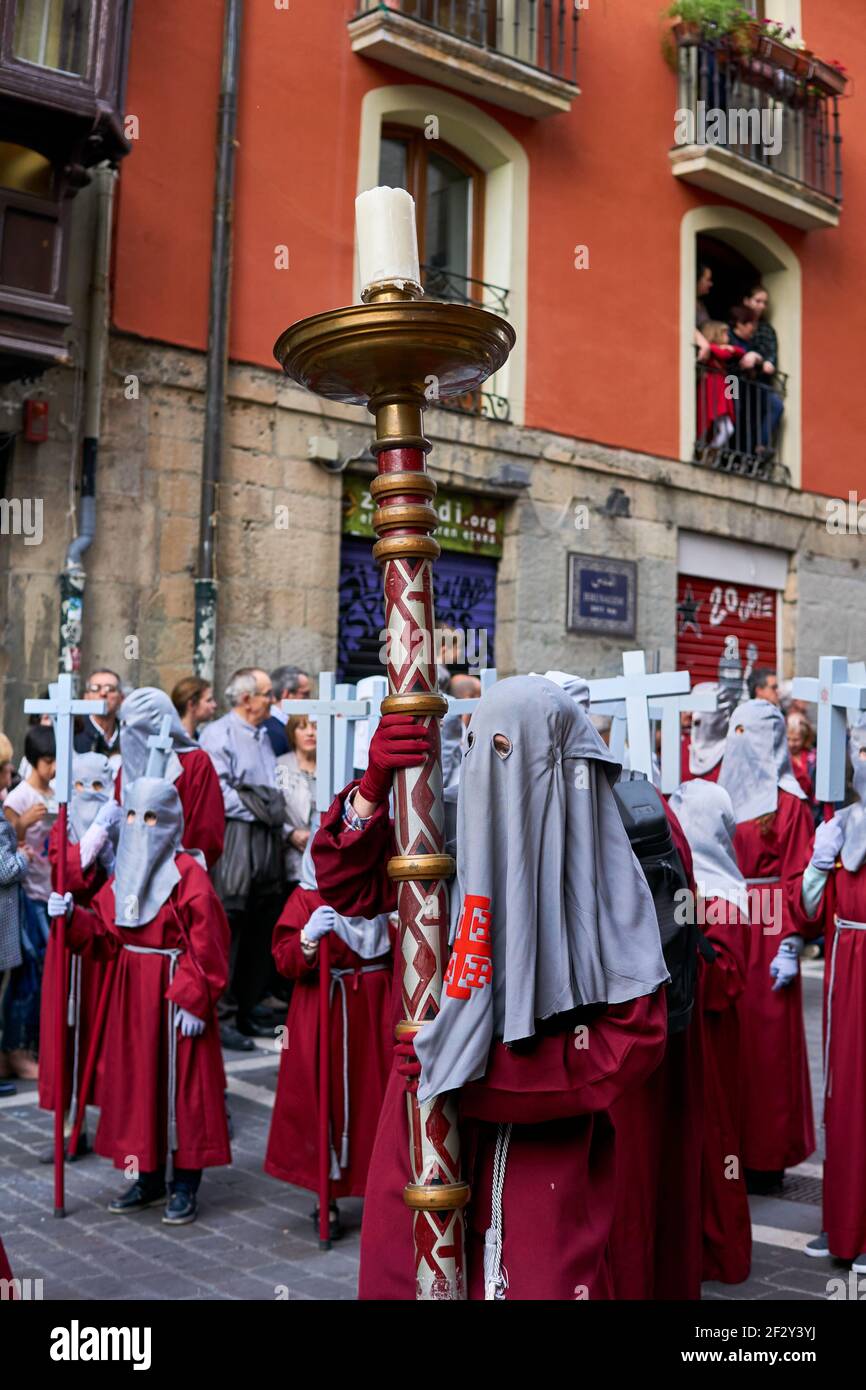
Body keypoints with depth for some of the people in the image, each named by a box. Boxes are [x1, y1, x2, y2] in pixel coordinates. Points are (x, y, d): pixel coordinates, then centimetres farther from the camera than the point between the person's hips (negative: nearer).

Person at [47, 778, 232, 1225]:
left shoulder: (188, 876, -14)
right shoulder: (122, 875, 9)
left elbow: (205, 948, -16)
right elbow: (105, 936, 8)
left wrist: (194, 1000, -19)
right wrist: (73, 917, -8)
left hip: (174, 990, -7)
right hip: (132, 991, 7)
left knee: (180, 1082, 0)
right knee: (135, 1079, 13)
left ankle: (185, 1184, 11)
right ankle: (149, 1176, 26)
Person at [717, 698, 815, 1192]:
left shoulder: (789, 804, -5)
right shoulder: (723, 794, 11)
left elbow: (798, 881, -9)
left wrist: (791, 946, -15)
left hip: (766, 935, -5)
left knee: (766, 1040, 1)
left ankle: (766, 1155, 12)